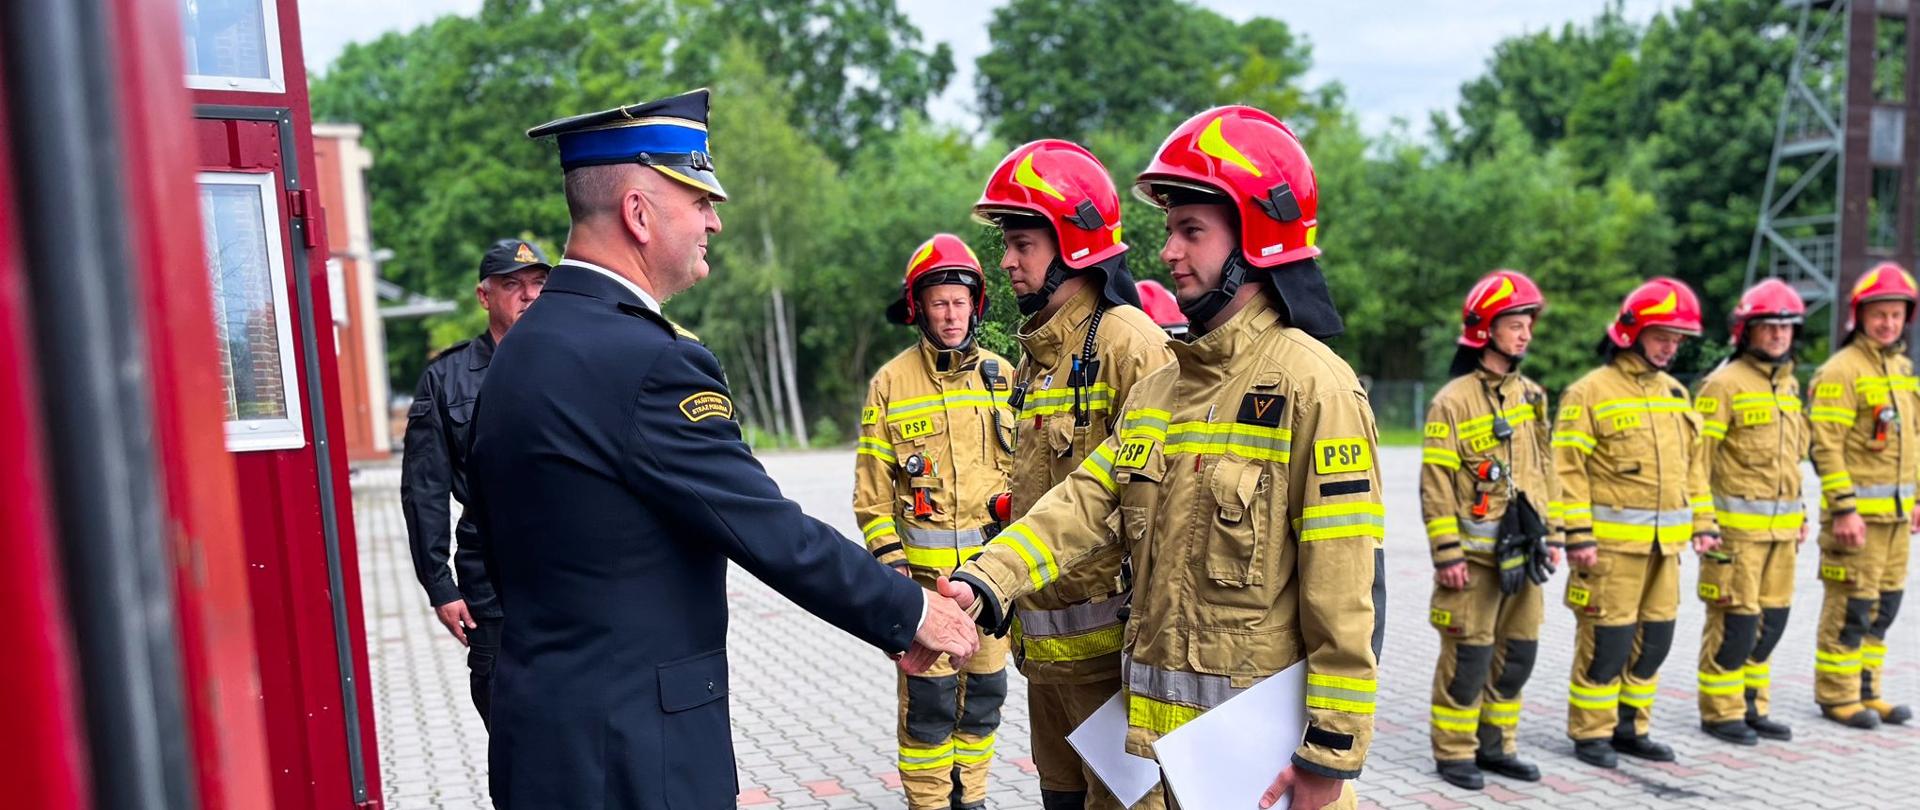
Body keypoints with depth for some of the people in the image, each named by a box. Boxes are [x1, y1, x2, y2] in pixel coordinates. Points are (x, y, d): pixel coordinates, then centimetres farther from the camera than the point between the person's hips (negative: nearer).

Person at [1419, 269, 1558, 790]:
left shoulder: (1530, 395, 11)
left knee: (1518, 654, 13)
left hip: (1521, 553, 7)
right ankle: (1454, 753, 13)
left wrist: (1551, 535, 15)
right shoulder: (1453, 401, -11)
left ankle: (1497, 745, 27)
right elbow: (1436, 484, -13)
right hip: (1475, 556, -7)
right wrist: (1447, 554, -15)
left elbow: (1544, 469, 17)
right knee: (1468, 656, -1)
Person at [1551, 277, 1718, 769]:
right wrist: (1578, 536, -17)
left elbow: (1694, 463, 22)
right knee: (1607, 640, -3)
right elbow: (1567, 469, -12)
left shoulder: (1674, 394, 15)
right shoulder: (1590, 392, -8)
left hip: (1665, 543, 7)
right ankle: (1590, 734, 11)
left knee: (1654, 639, 13)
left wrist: (1703, 523, 16)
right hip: (1611, 542, -7)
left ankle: (1629, 728, 27)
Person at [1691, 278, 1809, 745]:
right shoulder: (1725, 383, -11)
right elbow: (1698, 456, -13)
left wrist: (1799, 513, 21)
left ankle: (1751, 707, 25)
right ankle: (1719, 712, 9)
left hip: (1781, 526, 8)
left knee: (1771, 619, 12)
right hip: (1737, 524, -8)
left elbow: (1793, 454, 23)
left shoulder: (1789, 383, 15)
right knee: (1735, 619, -3)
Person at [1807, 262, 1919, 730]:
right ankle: (1836, 695, 9)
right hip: (1857, 512, -8)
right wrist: (1844, 510, -21)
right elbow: (1826, 447, -17)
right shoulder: (1842, 371, -12)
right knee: (1851, 606, -2)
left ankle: (1867, 690, 25)